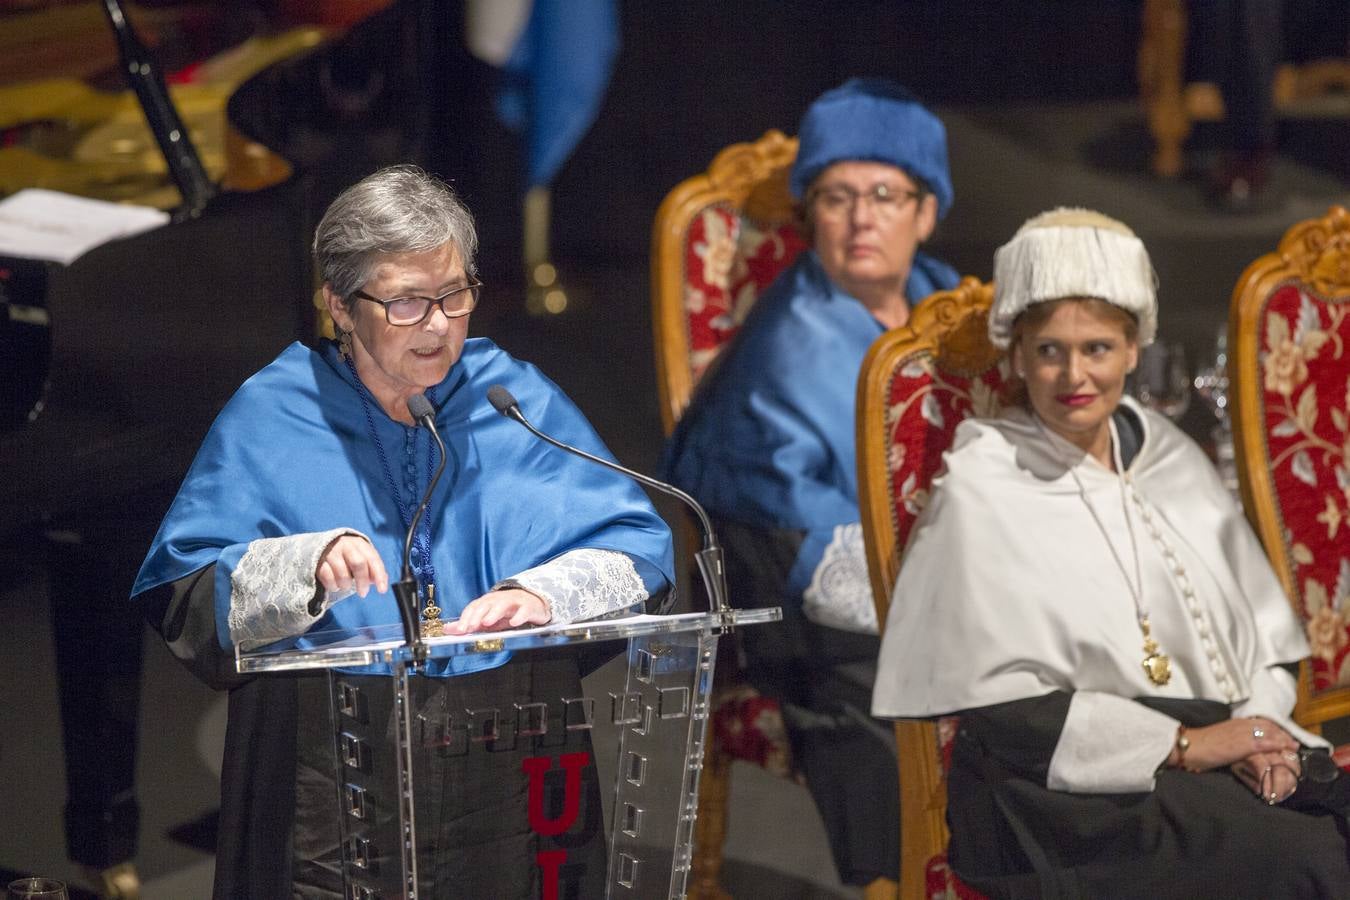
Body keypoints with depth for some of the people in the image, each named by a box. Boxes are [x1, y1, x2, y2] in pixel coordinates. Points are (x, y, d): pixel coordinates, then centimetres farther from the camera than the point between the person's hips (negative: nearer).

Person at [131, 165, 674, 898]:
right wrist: (303, 570, -21)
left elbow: (640, 555, 2)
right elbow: (179, 601, -4)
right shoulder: (269, 417, 3)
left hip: (512, 776, 2)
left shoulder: (523, 402, 8)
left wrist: (544, 593, -17)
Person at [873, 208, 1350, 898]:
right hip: (1066, 787, -5)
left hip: (1220, 754, 6)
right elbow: (997, 703, -7)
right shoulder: (980, 487, 0)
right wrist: (1181, 744, -11)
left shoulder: (1173, 460, 16)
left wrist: (1260, 735, -5)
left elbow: (1268, 640, 16)